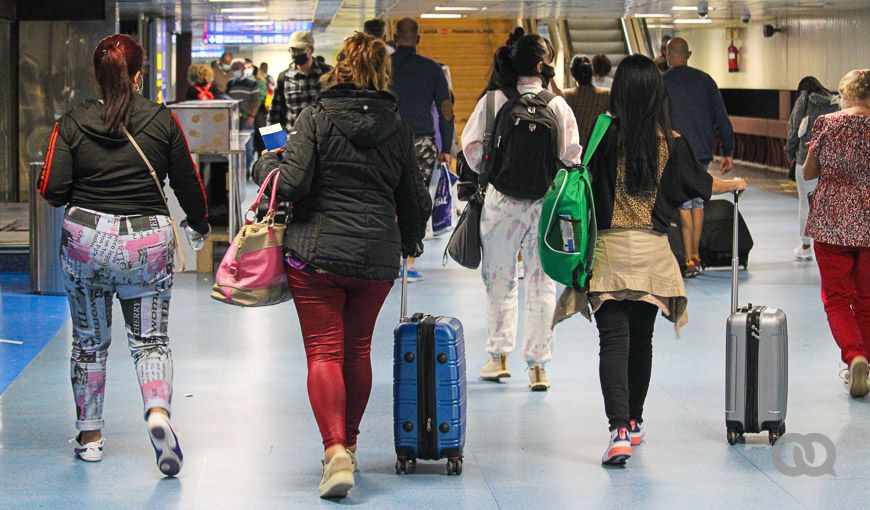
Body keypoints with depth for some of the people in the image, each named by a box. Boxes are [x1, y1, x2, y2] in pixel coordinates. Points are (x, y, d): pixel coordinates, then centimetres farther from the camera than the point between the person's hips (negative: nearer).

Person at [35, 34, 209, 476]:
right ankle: (158, 410, -19)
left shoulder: (71, 124, -3)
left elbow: (52, 191, -6)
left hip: (86, 239, 0)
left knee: (89, 341, 15)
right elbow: (187, 184, 3)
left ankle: (89, 435, 22)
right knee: (150, 339, 8)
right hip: (148, 241, 0)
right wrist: (199, 223, 22)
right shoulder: (163, 121, -3)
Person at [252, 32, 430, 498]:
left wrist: (266, 162, 7)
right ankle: (349, 443, 31)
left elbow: (291, 182, -15)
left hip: (316, 251, -4)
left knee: (324, 352, -4)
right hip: (377, 257, 4)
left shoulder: (317, 116, -6)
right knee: (358, 350, 18)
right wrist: (410, 241, 33)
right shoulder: (396, 127, 6)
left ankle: (336, 452, -18)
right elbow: (414, 201, 13)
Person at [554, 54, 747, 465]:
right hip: (652, 251, 2)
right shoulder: (671, 142, -1)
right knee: (641, 339, 17)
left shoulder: (605, 135, -8)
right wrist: (735, 184, 34)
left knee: (614, 342, -6)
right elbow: (701, 185, 13)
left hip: (609, 248, -2)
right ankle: (634, 421, 30)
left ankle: (620, 429, -20)